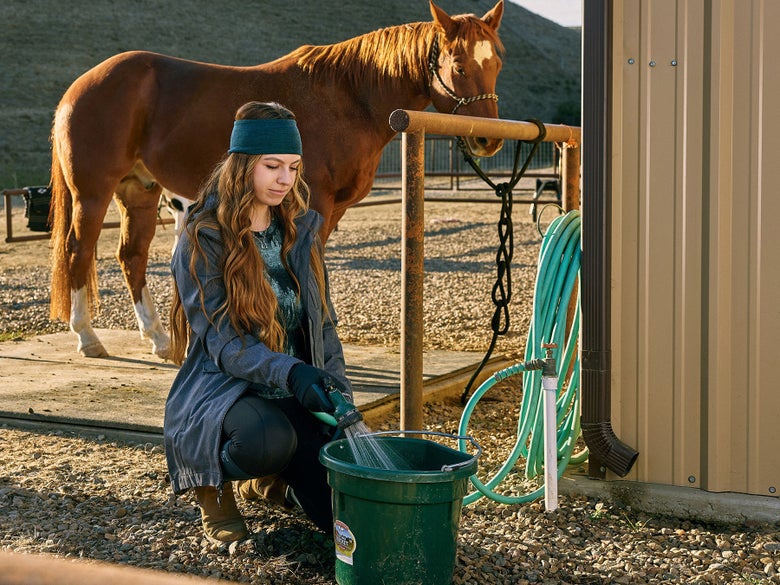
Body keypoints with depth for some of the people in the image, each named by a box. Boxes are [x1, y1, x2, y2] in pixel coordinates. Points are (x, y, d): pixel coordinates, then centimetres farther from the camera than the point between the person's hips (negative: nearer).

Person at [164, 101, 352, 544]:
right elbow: (222, 341, -16)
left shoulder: (301, 230, 8)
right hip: (225, 388, -5)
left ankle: (265, 481, 23)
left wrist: (339, 390, -4)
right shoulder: (204, 239, -9)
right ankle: (213, 482, -3)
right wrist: (292, 373, -33)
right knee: (270, 439, -41)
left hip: (298, 396, 6)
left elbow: (324, 321, 11)